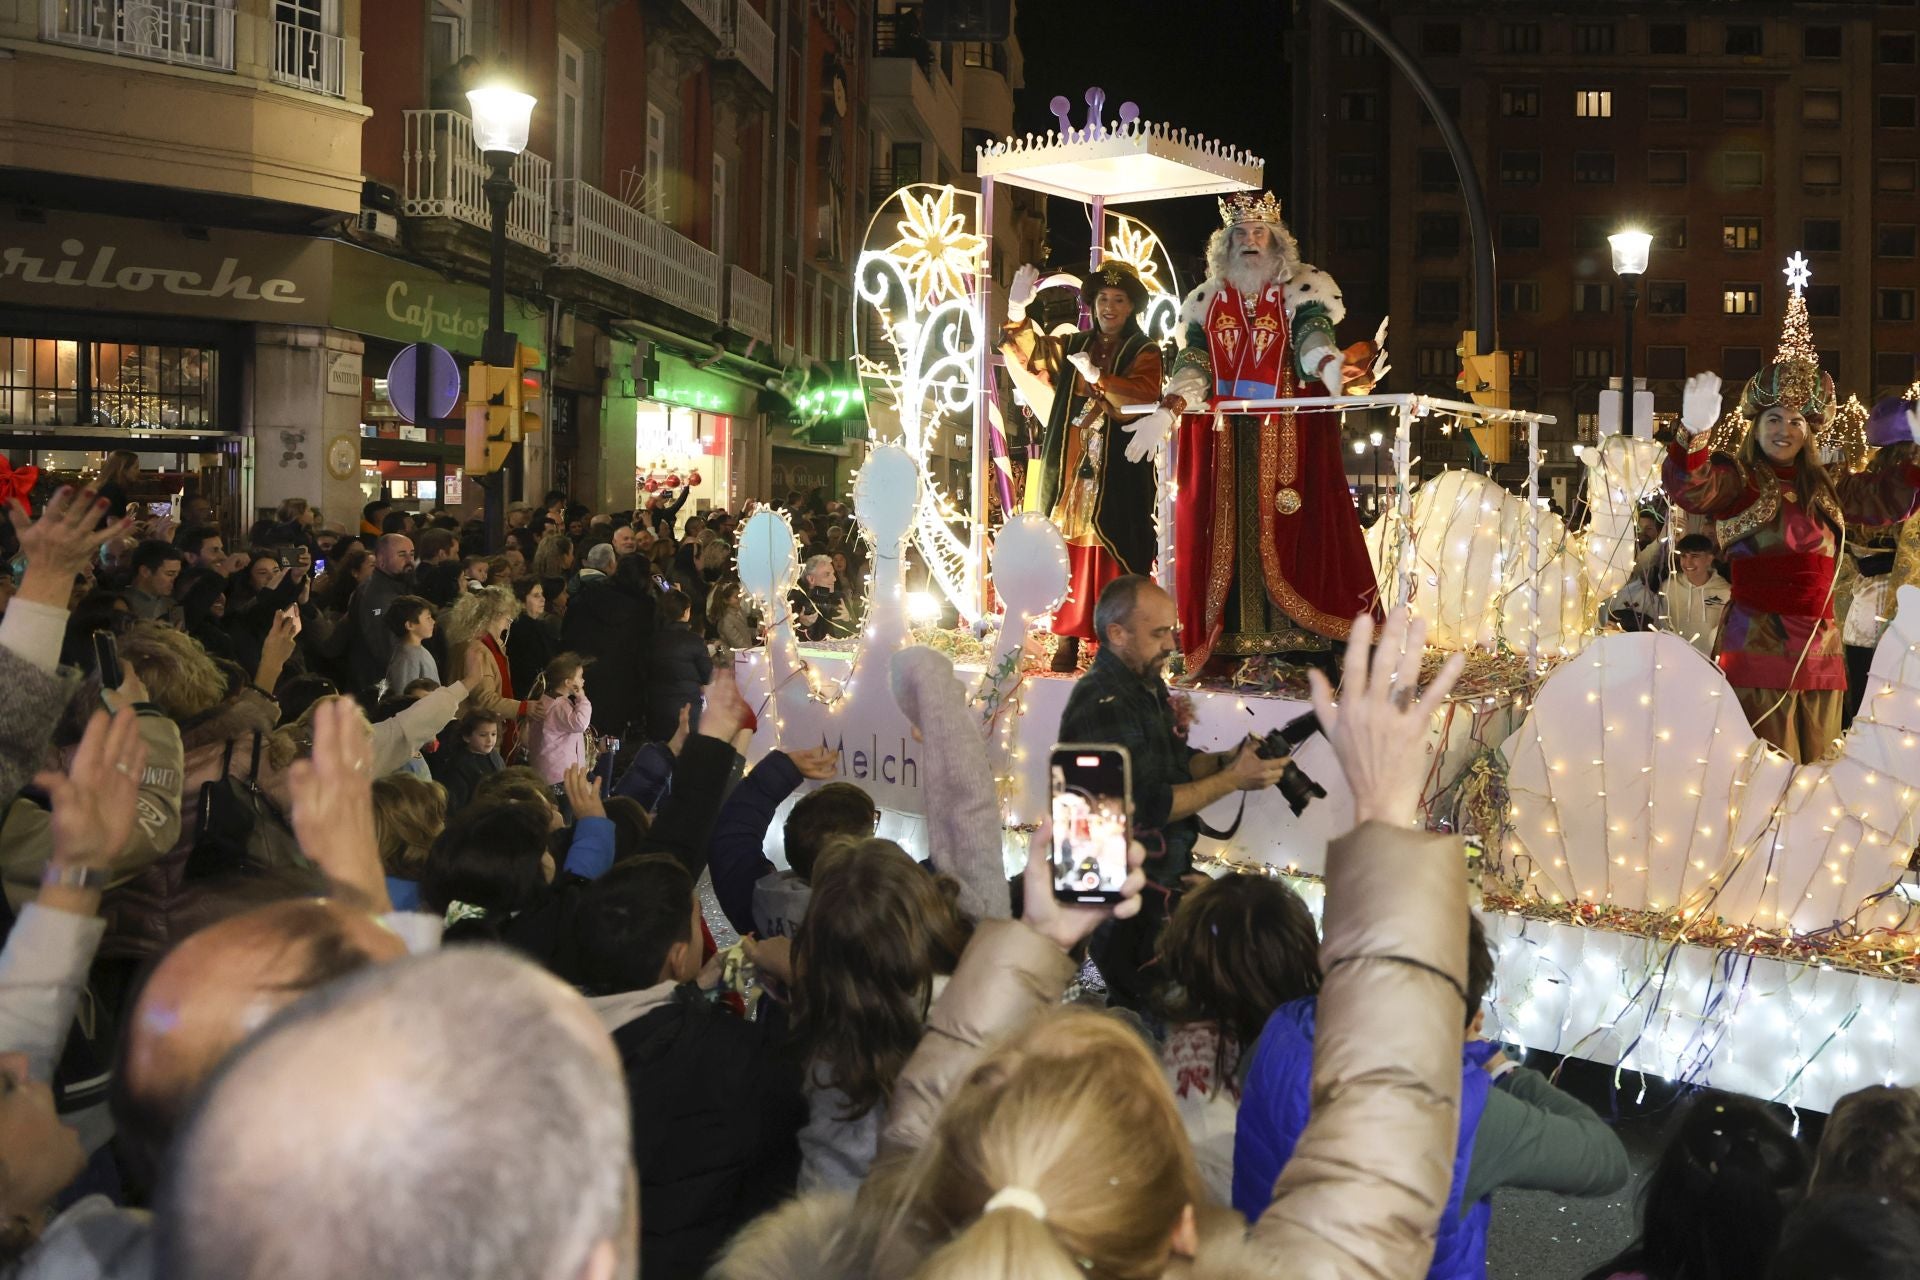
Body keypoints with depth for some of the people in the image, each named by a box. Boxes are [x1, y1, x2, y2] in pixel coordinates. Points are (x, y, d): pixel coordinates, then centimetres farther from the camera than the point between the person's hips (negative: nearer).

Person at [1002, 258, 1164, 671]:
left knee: (1113, 557, -7)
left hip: (1118, 476, -3)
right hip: (1071, 470, 4)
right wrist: (1017, 310, -11)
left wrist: (1096, 376, -20)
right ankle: (1067, 640, 1)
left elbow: (1143, 397, -12)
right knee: (1069, 555, -1)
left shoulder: (1144, 352, 4)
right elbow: (1029, 351, 6)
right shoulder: (1073, 346, 17)